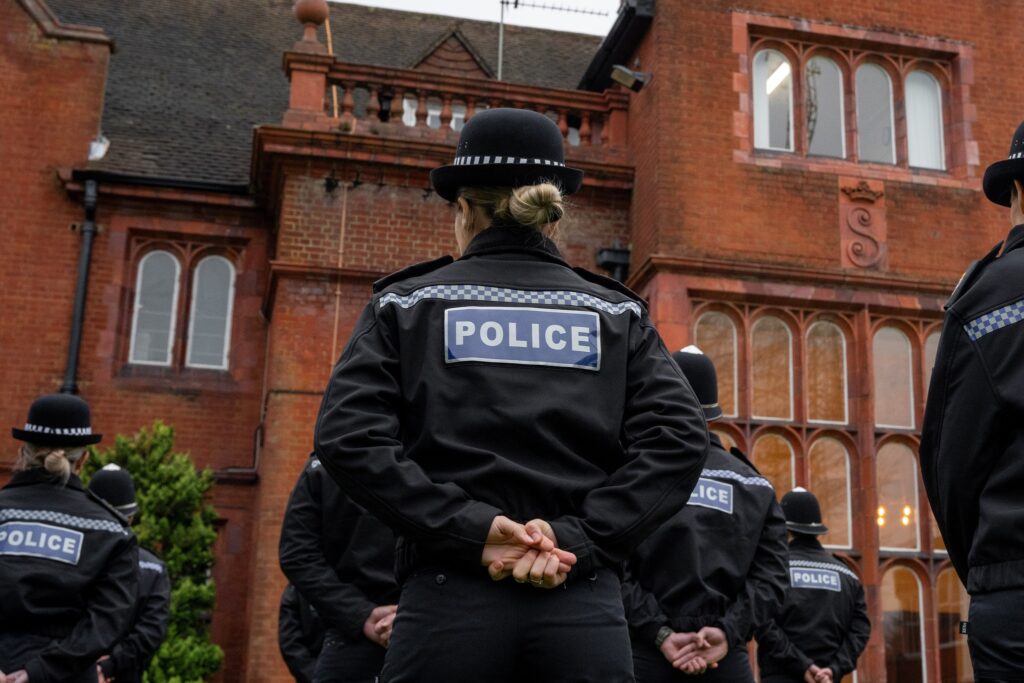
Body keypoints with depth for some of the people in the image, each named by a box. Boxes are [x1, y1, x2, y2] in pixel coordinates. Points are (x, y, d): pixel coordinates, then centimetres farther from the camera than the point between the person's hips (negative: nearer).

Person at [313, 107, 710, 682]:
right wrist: (579, 538, -8)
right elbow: (680, 440, -3)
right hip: (584, 608, 1)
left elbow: (348, 436, -6)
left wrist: (467, 530, -9)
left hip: (450, 597, -1)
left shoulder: (408, 303, 9)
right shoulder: (616, 312, 12)